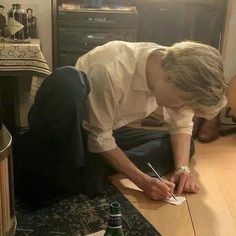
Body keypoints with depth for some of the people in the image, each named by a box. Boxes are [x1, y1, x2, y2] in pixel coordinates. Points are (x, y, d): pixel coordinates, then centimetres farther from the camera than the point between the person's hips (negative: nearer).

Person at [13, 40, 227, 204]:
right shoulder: (112, 70, -34)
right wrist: (143, 181, -28)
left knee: (185, 146, -5)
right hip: (65, 129, -7)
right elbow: (99, 139, -26)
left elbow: (181, 123, -2)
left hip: (109, 131, 7)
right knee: (66, 78, -39)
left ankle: (89, 170, -20)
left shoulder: (175, 67, -13)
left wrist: (183, 168, -17)